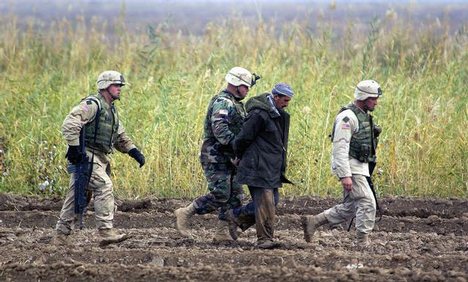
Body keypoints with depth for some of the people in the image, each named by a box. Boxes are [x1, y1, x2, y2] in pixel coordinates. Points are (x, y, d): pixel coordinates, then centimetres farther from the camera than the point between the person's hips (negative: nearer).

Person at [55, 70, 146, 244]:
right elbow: (69, 124, -21)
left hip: (100, 158, 9)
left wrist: (134, 152, 12)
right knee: (104, 186, -18)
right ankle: (106, 230, -21)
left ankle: (61, 232, 15)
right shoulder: (92, 105, -11)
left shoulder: (111, 110, 20)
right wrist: (74, 147, -26)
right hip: (87, 156, -9)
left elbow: (120, 137, 27)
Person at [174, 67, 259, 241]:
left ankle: (222, 233, 9)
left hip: (229, 159, 10)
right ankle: (184, 214, -1)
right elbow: (219, 129, -30)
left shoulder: (237, 104, 17)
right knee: (220, 196, -13)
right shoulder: (222, 103, -15)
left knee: (235, 196, 6)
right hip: (216, 157, -10)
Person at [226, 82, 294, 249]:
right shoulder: (259, 115, -17)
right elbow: (244, 138, -13)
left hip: (272, 168, 10)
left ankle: (236, 216, 21)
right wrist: (239, 157, 2)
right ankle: (264, 239, -4)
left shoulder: (279, 114, 14)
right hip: (259, 167, -10)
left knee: (273, 200, 9)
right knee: (265, 203, -9)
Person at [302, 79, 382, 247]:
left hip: (360, 168, 10)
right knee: (367, 202, -13)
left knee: (350, 208, 12)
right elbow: (340, 148, -22)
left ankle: (312, 222, 19)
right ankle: (363, 242, -8)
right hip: (349, 167, -10)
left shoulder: (364, 116, 15)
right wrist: (345, 176, -27)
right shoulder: (347, 117, -16)